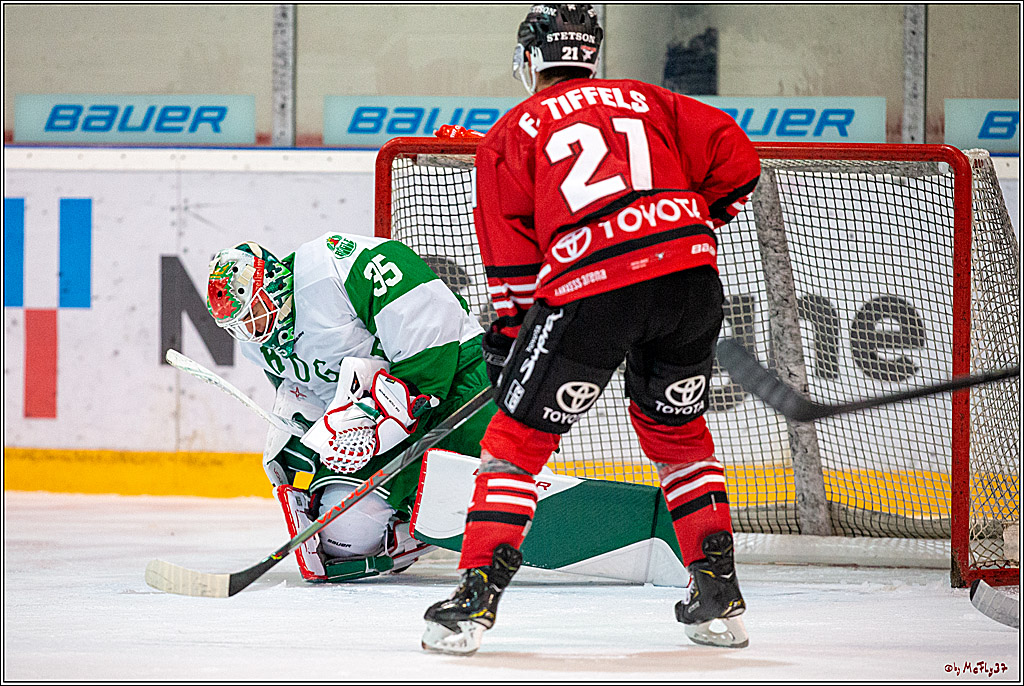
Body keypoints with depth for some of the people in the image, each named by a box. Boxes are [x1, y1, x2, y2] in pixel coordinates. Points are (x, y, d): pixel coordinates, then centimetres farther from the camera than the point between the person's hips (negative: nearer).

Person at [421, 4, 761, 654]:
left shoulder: (514, 131, 16)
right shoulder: (648, 101, 23)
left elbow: (511, 255, 11)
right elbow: (735, 159, 16)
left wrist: (509, 332, 19)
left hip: (589, 287, -3)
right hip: (690, 272, 4)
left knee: (518, 437, 8)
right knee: (678, 430, 24)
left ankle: (477, 597, 0)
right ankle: (719, 594, 22)